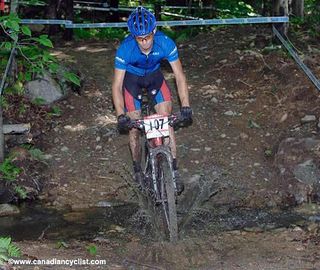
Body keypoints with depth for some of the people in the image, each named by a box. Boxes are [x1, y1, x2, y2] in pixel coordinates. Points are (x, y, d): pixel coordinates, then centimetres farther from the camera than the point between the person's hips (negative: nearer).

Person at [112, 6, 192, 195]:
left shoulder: (165, 43, -31)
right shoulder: (125, 49, -34)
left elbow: (180, 76, -24)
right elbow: (117, 86, -29)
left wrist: (185, 106, -33)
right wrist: (121, 116, -39)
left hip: (154, 75, 1)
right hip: (132, 79, -1)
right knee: (134, 128, -4)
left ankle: (174, 170, -3)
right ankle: (138, 170, 17)